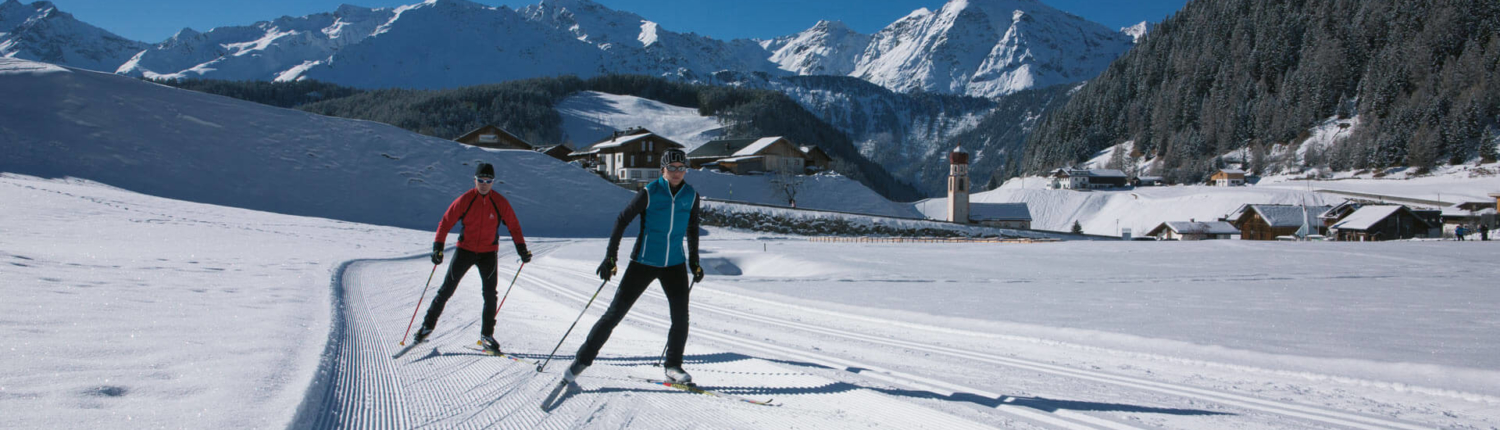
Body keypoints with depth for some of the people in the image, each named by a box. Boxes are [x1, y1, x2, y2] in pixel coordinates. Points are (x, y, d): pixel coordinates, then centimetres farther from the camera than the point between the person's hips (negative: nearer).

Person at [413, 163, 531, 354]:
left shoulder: (500, 202, -6)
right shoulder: (464, 200, -10)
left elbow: (513, 226, 3)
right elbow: (446, 222, -6)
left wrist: (521, 248, -5)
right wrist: (438, 246, -16)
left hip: (488, 253, 1)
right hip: (465, 250, -1)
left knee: (490, 294, -4)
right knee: (447, 289, 2)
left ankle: (487, 335, 8)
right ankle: (428, 325, 16)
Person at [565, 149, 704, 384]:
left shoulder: (691, 196, 1)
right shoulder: (649, 193, -10)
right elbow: (622, 221, -6)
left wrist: (694, 261, 18)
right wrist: (610, 257, -10)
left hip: (674, 264, 3)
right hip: (644, 262, -3)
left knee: (681, 316, -4)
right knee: (615, 312, -2)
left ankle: (673, 366, 15)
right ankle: (583, 358, 10)